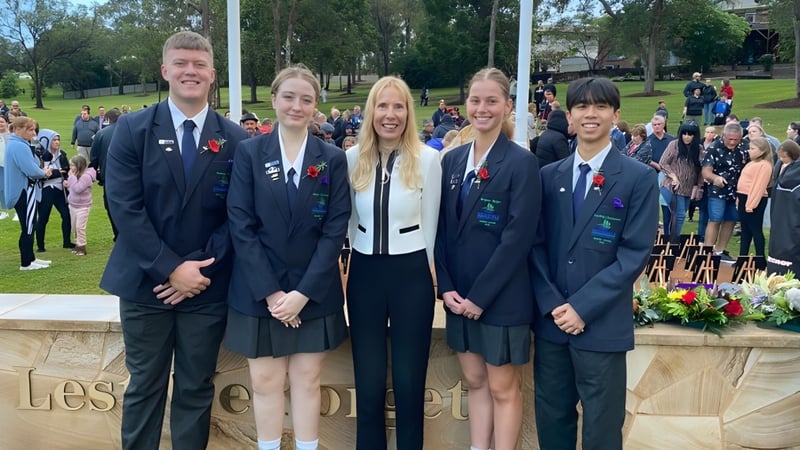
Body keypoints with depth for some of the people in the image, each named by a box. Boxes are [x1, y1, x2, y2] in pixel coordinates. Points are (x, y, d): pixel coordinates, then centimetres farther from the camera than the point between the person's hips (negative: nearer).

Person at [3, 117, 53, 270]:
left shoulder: (14, 144, 13)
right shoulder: (19, 146, -22)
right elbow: (31, 171, -27)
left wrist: (41, 170, 0)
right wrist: (45, 173, -7)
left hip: (22, 191, 10)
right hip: (24, 192, -10)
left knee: (29, 226, 18)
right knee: (28, 227, -2)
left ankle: (30, 258, 27)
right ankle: (26, 263, 7)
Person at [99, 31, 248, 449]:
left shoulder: (235, 139, 1)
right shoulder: (131, 128, -2)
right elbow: (124, 207, -9)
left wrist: (201, 267, -12)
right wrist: (170, 268, -15)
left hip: (206, 286, 1)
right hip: (145, 283, -1)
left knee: (196, 390, 12)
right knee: (144, 386, 11)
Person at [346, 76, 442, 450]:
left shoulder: (428, 158, -6)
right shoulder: (353, 158, 1)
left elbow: (429, 225, 2)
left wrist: (416, 266, 6)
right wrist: (365, 258, 13)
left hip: (411, 275, -2)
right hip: (364, 274, 2)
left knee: (409, 381, 7)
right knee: (368, 383, 10)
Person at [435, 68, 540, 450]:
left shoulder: (521, 162, -10)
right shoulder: (452, 160, 7)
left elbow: (518, 237, -15)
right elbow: (442, 229, 7)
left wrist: (480, 296, -16)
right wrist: (446, 287, -4)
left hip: (501, 297, -5)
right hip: (459, 295, 5)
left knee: (503, 388, 7)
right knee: (474, 382, 16)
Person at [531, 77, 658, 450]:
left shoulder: (639, 178, -3)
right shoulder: (548, 176, 7)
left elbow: (634, 254, -10)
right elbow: (536, 246, 5)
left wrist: (582, 307, -15)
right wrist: (552, 305, -8)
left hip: (602, 324, -3)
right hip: (550, 319, 3)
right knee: (551, 418, 14)